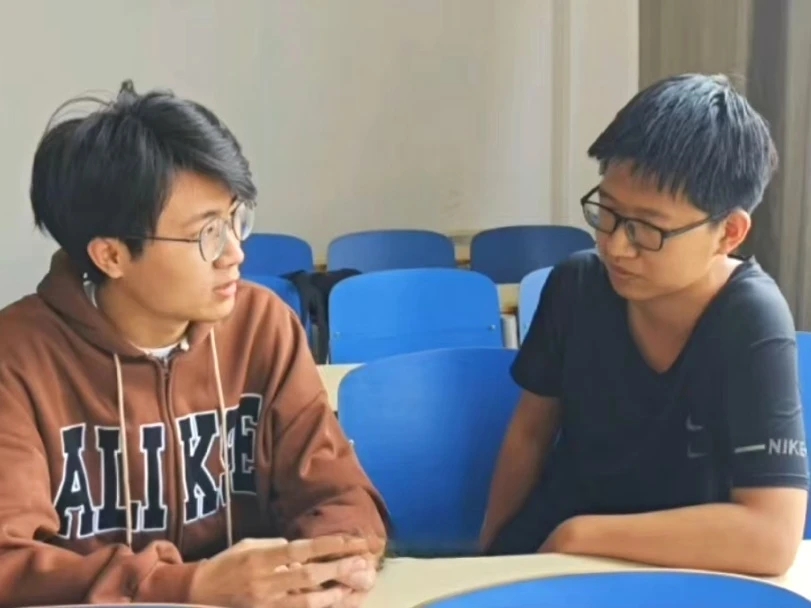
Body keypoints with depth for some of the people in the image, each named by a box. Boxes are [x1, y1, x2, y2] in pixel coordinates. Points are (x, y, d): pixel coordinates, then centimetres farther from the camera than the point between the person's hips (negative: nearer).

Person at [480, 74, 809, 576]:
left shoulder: (751, 324, -21)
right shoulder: (576, 285, -9)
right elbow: (530, 432, 4)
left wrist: (578, 535, -23)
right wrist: (488, 554, 3)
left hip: (674, 577, -4)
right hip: (540, 550, 4)